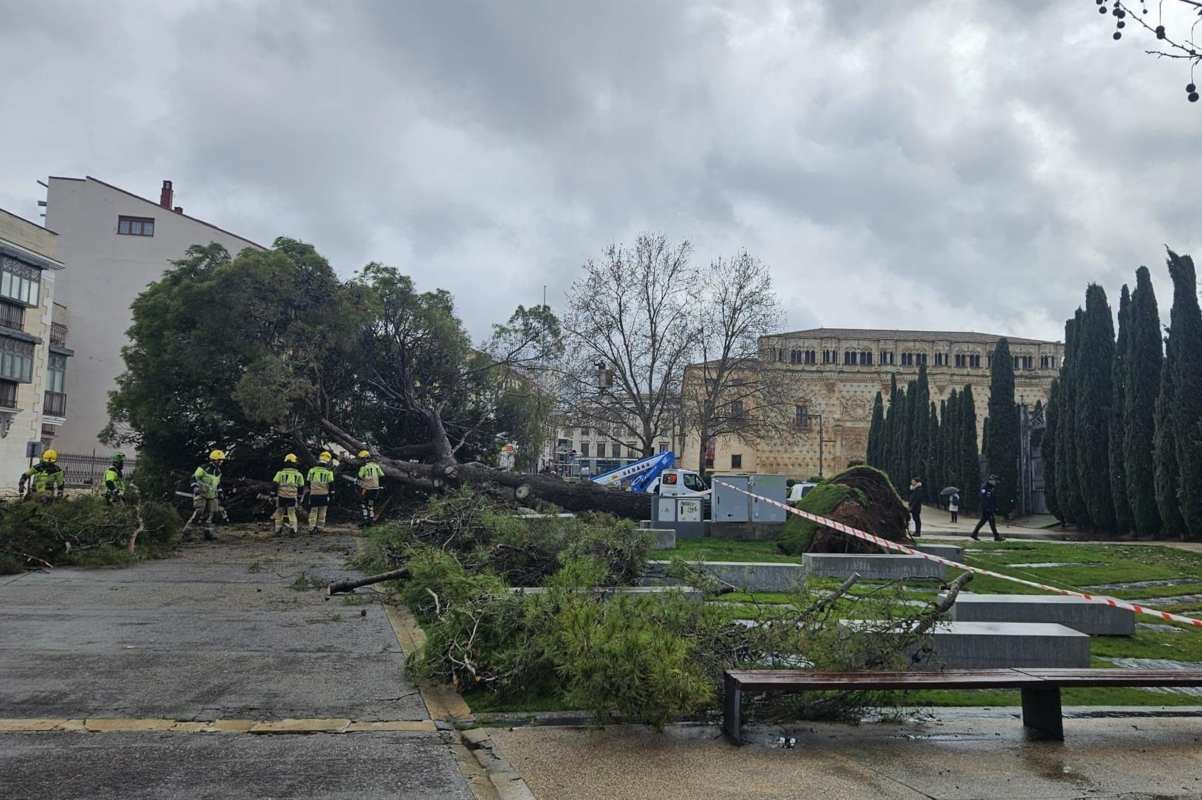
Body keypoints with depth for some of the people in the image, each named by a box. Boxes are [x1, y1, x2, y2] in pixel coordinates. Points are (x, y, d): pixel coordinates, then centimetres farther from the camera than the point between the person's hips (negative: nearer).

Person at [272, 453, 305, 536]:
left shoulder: (280, 473, 3)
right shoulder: (298, 474, 8)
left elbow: (275, 484, -3)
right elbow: (301, 487, 12)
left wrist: (274, 495, 2)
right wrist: (299, 498, 20)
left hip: (281, 496, 0)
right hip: (292, 497, 0)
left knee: (279, 513, 15)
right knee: (292, 514, 7)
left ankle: (277, 530, 19)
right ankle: (294, 530, -7)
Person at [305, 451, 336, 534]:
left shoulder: (312, 470, 3)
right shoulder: (328, 472, -7)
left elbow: (308, 483, 11)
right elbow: (331, 485, -6)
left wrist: (308, 493, 22)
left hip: (313, 494, 2)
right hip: (324, 495, -2)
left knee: (313, 512, 6)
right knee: (322, 513, 8)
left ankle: (311, 528, 0)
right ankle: (319, 527, 10)